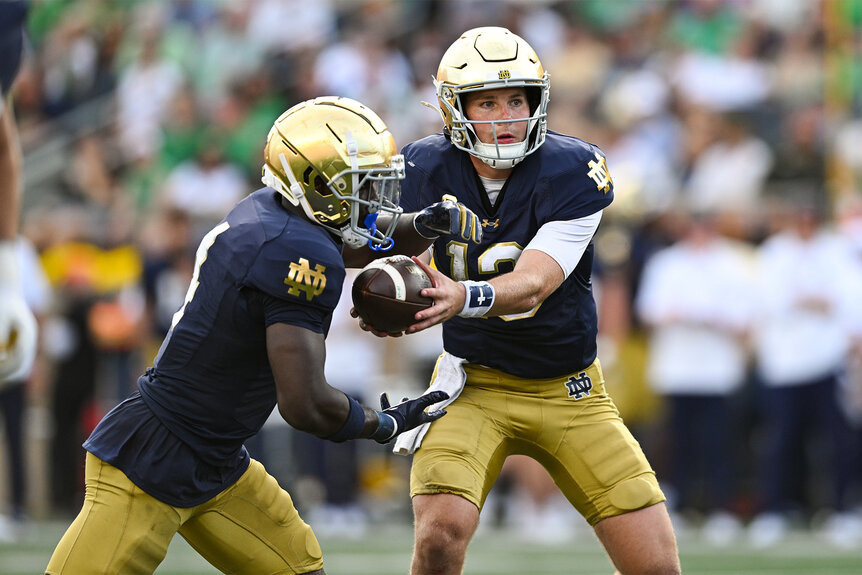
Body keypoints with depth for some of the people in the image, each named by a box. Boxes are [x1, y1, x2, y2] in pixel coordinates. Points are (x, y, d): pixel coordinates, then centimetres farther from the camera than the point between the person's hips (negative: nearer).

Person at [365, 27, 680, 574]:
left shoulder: (573, 170, -17)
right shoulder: (428, 168, -9)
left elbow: (533, 284, -27)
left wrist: (464, 298, -47)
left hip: (569, 388, 0)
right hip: (475, 383, 0)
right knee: (441, 531, -25)